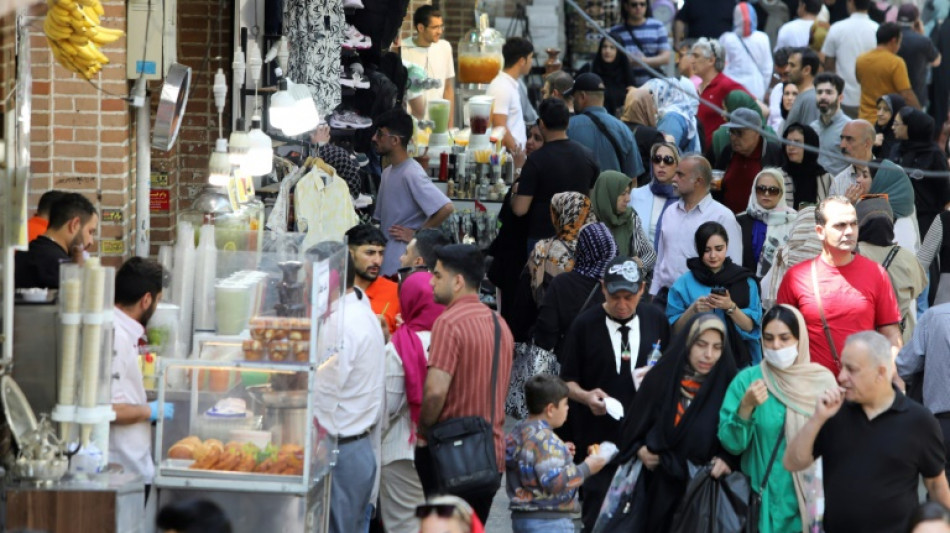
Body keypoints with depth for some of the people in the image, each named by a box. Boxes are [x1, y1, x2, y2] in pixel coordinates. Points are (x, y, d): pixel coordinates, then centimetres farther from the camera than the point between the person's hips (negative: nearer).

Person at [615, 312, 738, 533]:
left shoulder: (728, 385, -3)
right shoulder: (659, 379, 0)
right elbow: (632, 428, 9)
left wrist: (727, 460, -18)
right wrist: (640, 451, -8)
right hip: (660, 487, 1)